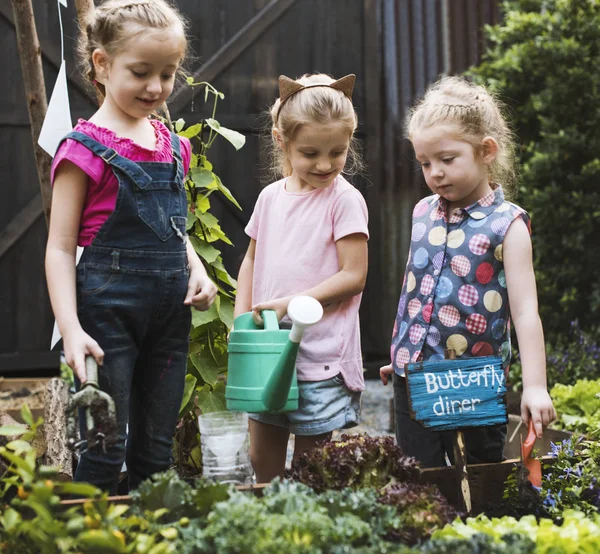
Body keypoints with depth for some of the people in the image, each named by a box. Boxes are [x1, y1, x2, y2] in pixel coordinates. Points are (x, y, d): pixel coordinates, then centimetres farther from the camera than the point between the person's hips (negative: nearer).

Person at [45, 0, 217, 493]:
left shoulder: (173, 147, 11)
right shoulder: (86, 148, -8)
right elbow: (61, 247, -9)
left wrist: (197, 271, 4)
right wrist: (71, 329, -19)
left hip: (169, 311, 6)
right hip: (107, 308, -6)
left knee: (157, 451, 12)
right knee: (104, 450, -2)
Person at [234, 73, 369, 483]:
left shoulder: (345, 200, -8)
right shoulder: (271, 197, 8)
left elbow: (354, 276, -12)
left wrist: (292, 303, -18)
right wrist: (242, 316, 5)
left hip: (322, 357, -5)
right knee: (262, 456, 13)